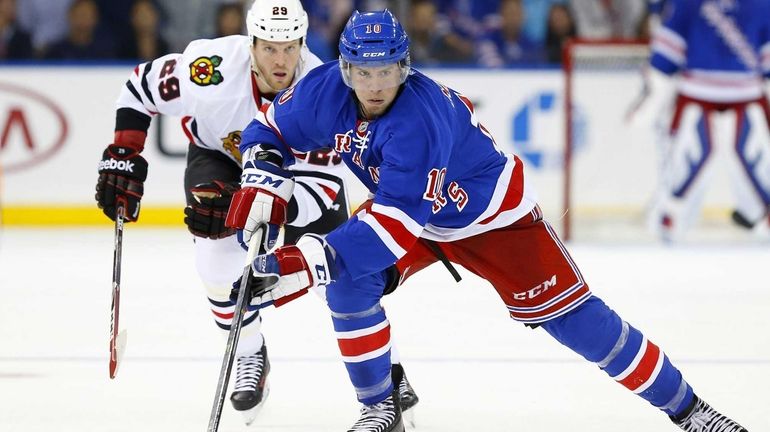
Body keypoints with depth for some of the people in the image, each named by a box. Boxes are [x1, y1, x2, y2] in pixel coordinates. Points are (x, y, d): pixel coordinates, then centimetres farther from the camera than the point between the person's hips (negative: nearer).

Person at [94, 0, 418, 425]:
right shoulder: (210, 67, -37)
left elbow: (319, 187, -39)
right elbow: (141, 86, -18)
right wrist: (122, 159, -20)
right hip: (219, 155, 0)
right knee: (219, 253, -22)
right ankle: (249, 357, 3)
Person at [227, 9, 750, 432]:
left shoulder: (420, 119, -40)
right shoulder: (324, 92, -21)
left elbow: (395, 226, -45)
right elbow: (270, 133, -3)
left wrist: (303, 265, -51)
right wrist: (261, 186, -23)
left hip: (493, 212, -6)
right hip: (405, 204, 6)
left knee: (569, 314, -9)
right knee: (350, 283, -17)